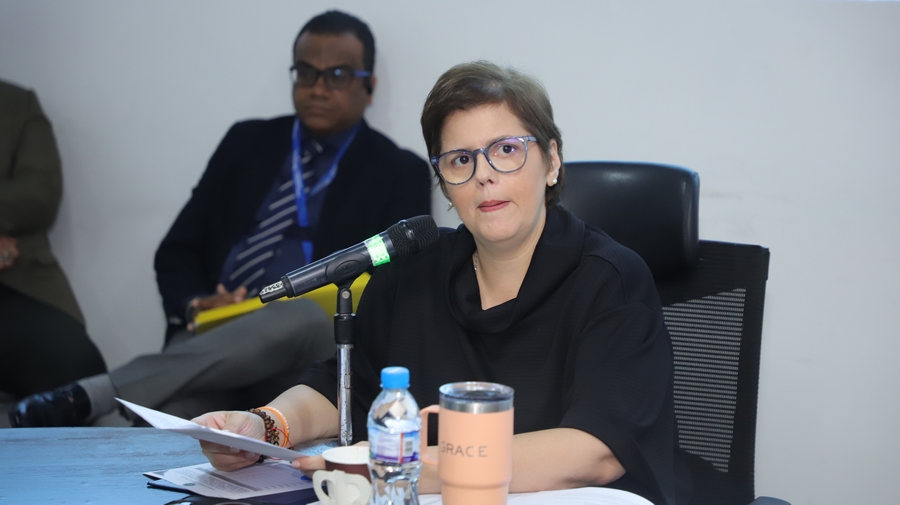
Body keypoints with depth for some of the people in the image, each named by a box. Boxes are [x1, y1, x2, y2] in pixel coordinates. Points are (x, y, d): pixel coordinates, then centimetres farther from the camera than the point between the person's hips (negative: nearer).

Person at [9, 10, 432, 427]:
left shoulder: (399, 174, 12)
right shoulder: (247, 142, 20)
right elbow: (177, 252, 18)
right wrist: (194, 304, -5)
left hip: (310, 348, -2)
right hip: (213, 337, 2)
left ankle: (91, 394, -41)